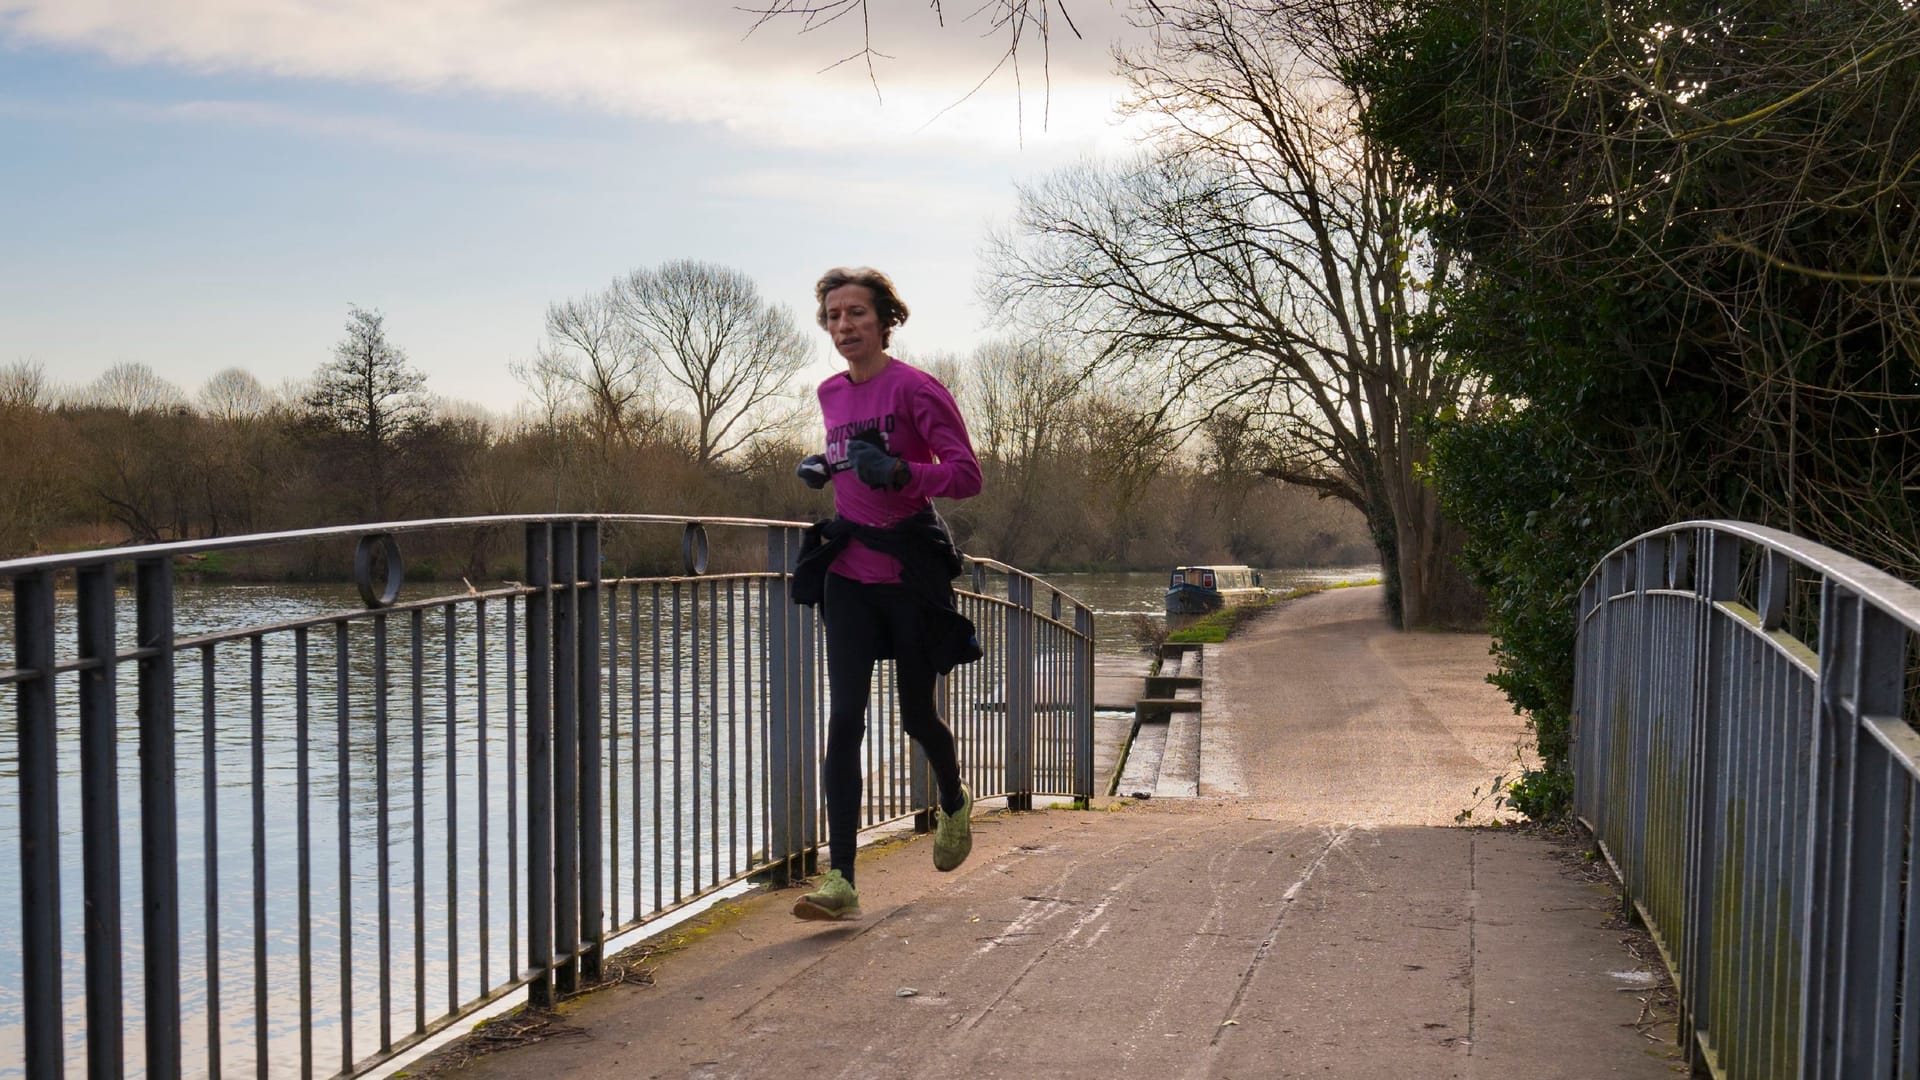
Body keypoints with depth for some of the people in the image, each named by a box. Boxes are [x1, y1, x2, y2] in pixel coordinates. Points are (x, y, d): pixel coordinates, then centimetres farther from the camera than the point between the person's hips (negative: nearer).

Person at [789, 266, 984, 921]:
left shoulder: (914, 389, -10)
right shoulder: (831, 394, 9)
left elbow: (967, 476, -14)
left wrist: (899, 473, -28)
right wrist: (823, 468, 8)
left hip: (909, 572, -4)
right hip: (849, 573, 4)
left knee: (917, 716, 10)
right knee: (844, 721, -7)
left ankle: (955, 806, 44)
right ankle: (840, 880, -9)